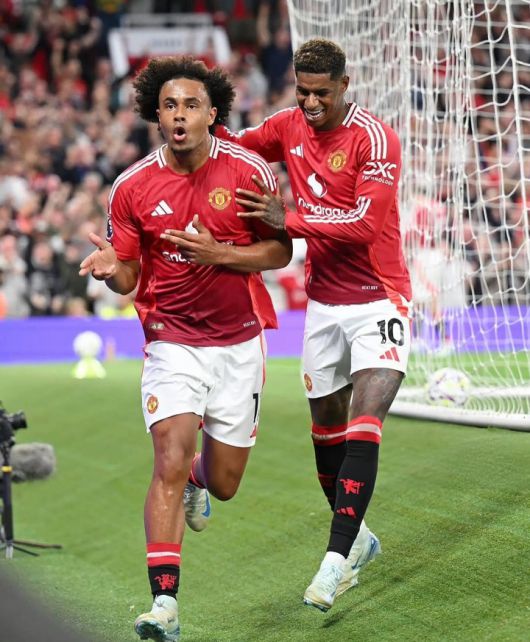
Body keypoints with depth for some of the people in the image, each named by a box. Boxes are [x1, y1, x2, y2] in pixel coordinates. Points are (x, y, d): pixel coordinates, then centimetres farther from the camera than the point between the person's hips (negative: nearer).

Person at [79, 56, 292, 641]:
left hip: (238, 341, 1)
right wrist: (111, 268, -22)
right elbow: (129, 278, 2)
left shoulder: (248, 170, -6)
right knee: (170, 464, -20)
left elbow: (281, 250, -2)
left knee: (223, 485, 9)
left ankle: (197, 478, 49)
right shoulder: (133, 187, -5)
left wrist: (217, 253, -18)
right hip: (171, 343, -1)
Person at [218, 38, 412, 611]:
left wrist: (288, 220, -23)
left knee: (364, 423, -18)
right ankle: (357, 540, 31)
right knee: (326, 427, 12)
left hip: (377, 300, -6)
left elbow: (365, 224, -24)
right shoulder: (288, 126, 3)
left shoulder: (374, 139, -16)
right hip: (323, 302, 6)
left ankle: (337, 557, -20)